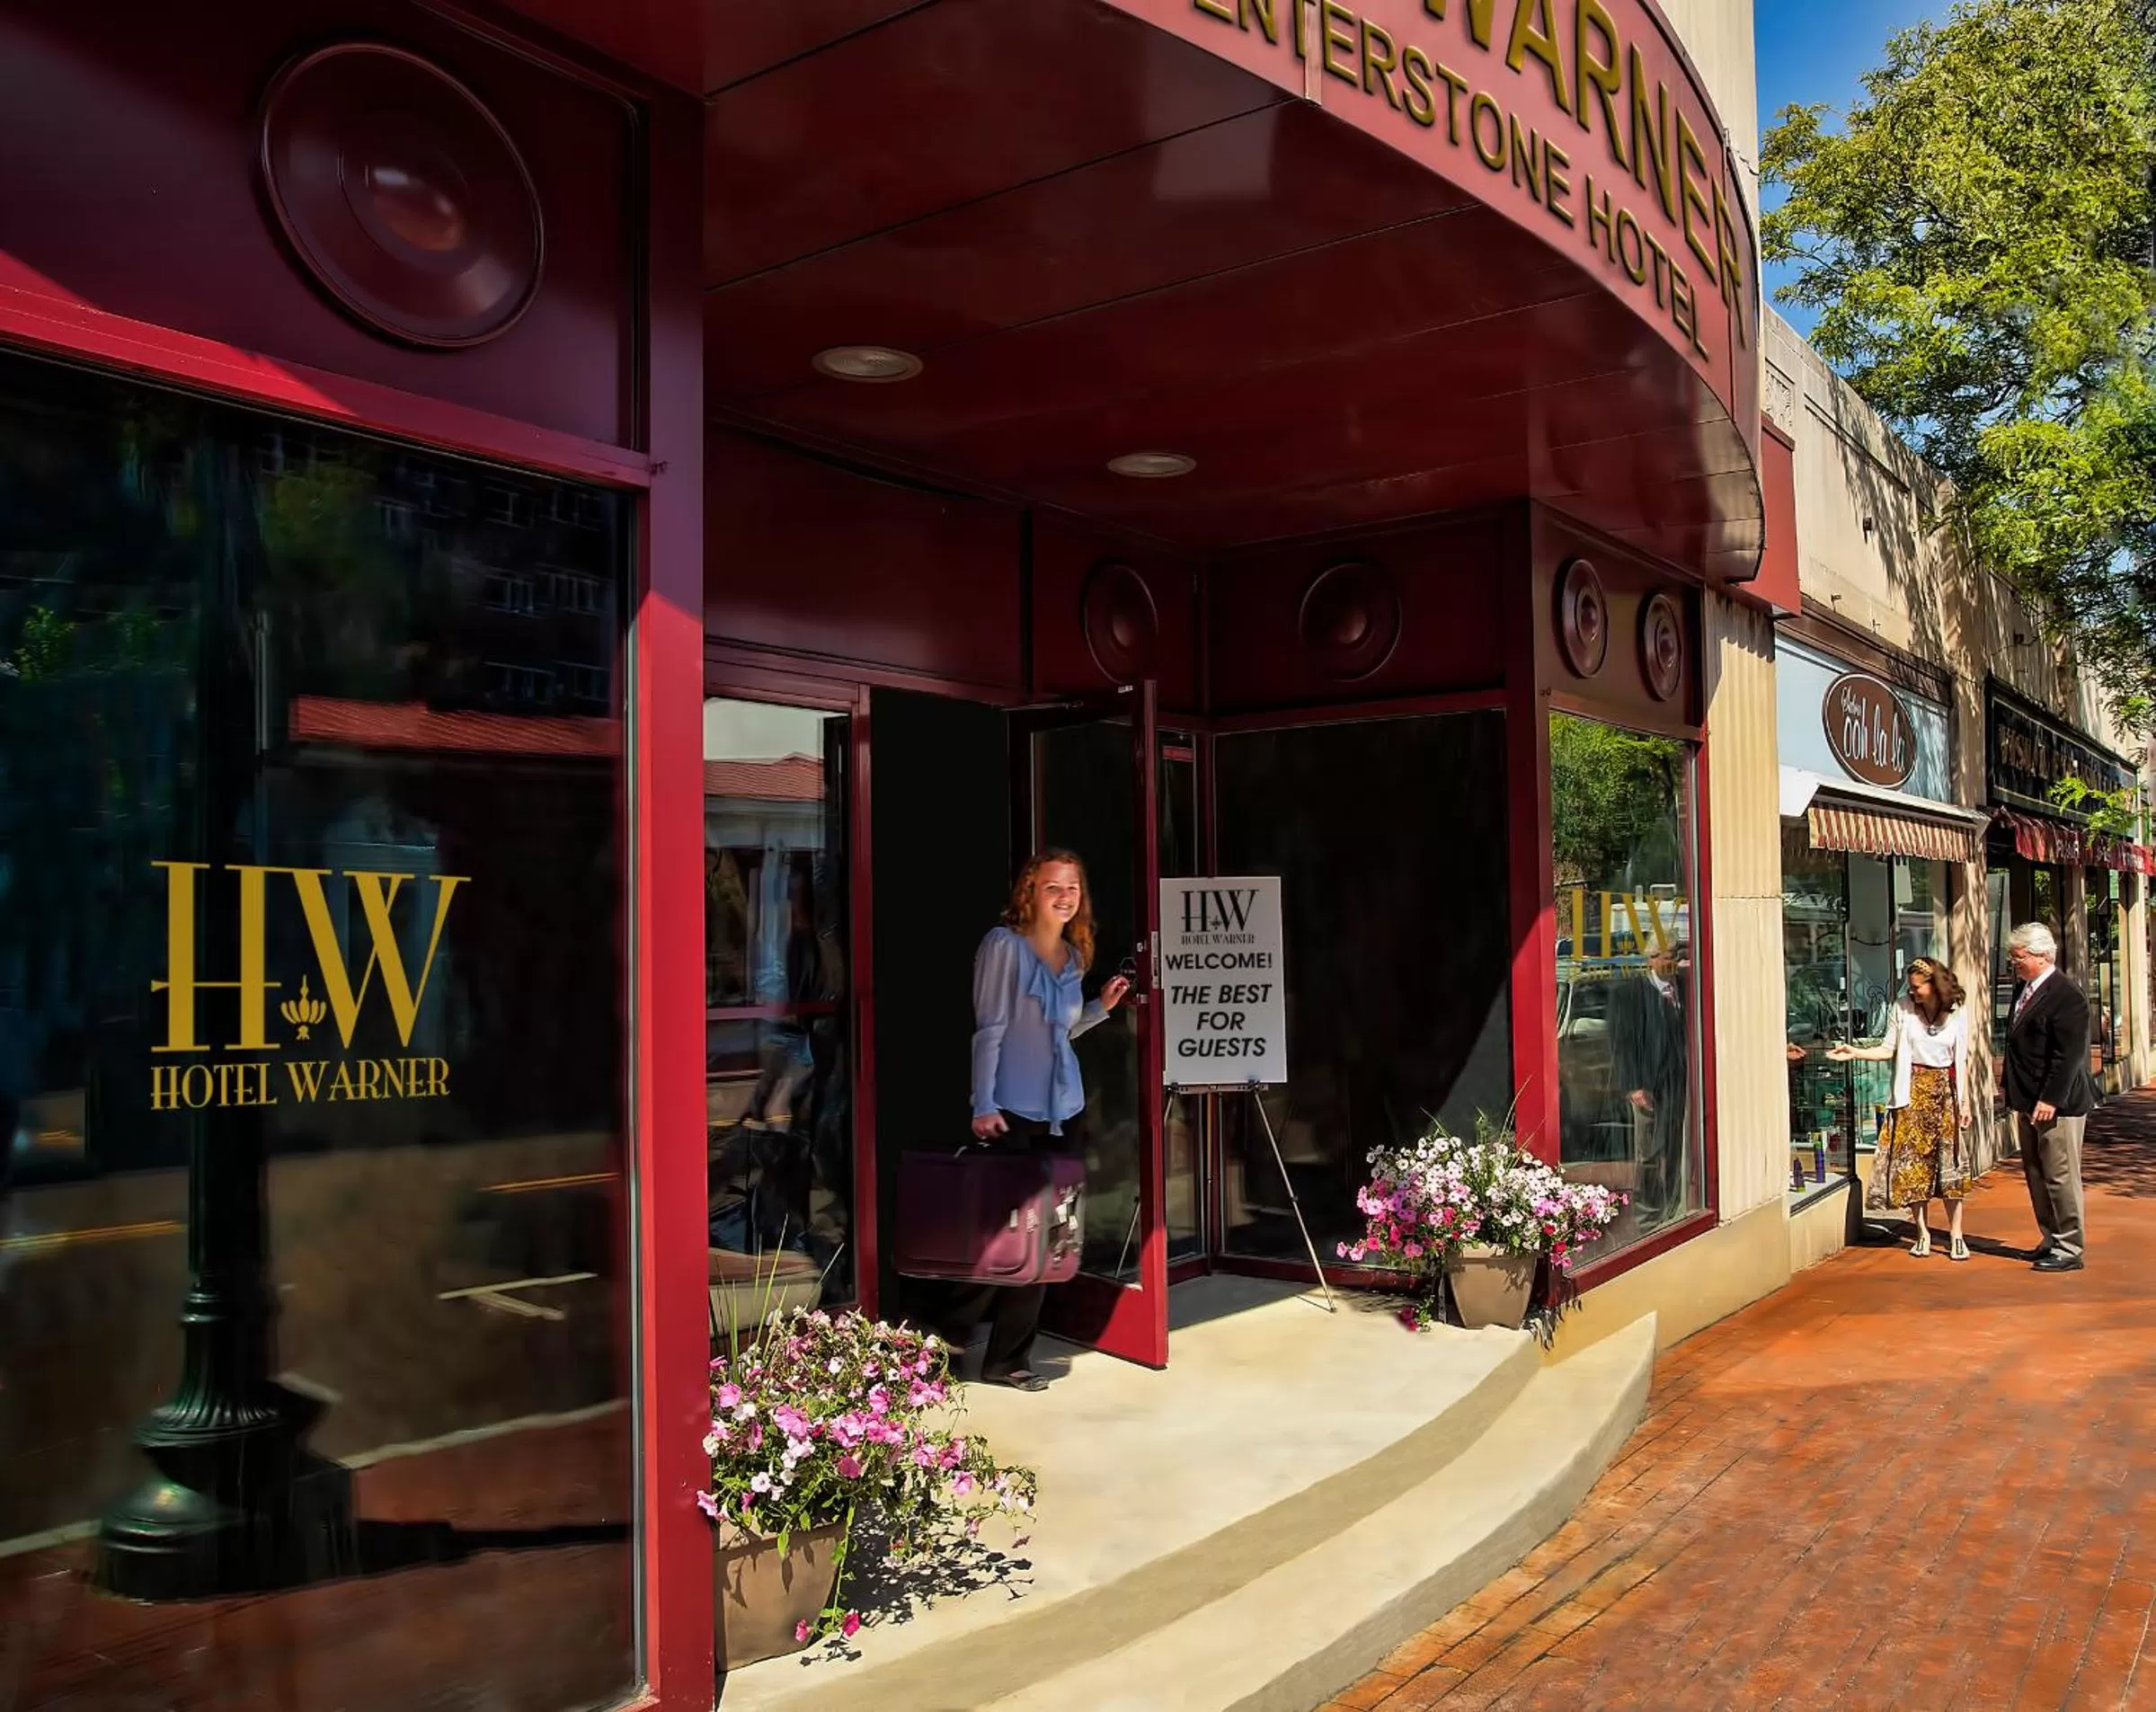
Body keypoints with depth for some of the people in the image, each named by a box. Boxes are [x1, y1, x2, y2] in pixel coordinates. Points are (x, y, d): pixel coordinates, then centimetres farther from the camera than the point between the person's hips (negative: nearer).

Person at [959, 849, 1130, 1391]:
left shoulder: (1074, 955, 12)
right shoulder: (1004, 944, -8)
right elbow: (990, 1029, -12)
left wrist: (1103, 1006, 8)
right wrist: (984, 1105, -17)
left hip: (1063, 1109, 7)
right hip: (1013, 1111, -7)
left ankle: (1008, 1357, 18)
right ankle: (965, 1321, 22)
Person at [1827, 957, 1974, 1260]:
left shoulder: (1957, 1013, 1)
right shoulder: (1903, 1009, -1)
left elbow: (1962, 1060, 5)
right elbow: (1888, 1049, 2)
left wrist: (1965, 1102, 4)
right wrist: (1854, 1052, -13)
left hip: (1946, 1092, 0)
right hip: (1914, 1092, 0)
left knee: (1950, 1164, -1)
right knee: (1914, 1163, 0)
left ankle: (1955, 1235, 7)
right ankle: (1923, 1233, 10)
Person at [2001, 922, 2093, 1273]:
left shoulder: (2067, 996, -16)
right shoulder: (2023, 990, 12)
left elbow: (2068, 1054, -20)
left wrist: (2050, 1099, -22)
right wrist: (2014, 1092, 18)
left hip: (2056, 1105, -9)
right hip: (2028, 1102, 9)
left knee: (2061, 1177, -1)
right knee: (2036, 1176, 15)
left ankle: (2068, 1250, 7)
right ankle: (2051, 1240, 26)